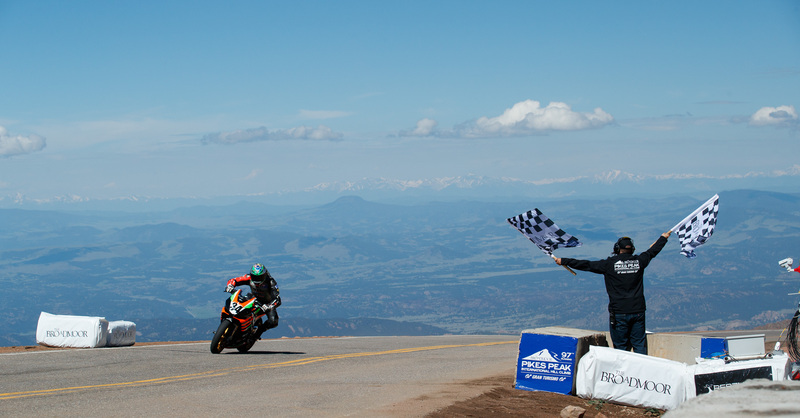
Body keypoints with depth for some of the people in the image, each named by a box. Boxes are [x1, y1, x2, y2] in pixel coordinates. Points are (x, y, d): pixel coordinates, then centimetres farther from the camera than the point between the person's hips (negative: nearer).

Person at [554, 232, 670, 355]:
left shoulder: (609, 264, -7)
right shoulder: (639, 261, 3)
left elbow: (586, 265, -3)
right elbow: (652, 251, 22)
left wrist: (563, 261, 6)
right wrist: (663, 238, 42)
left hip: (619, 313, -3)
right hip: (638, 311, 3)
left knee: (621, 347, 3)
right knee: (639, 345, 7)